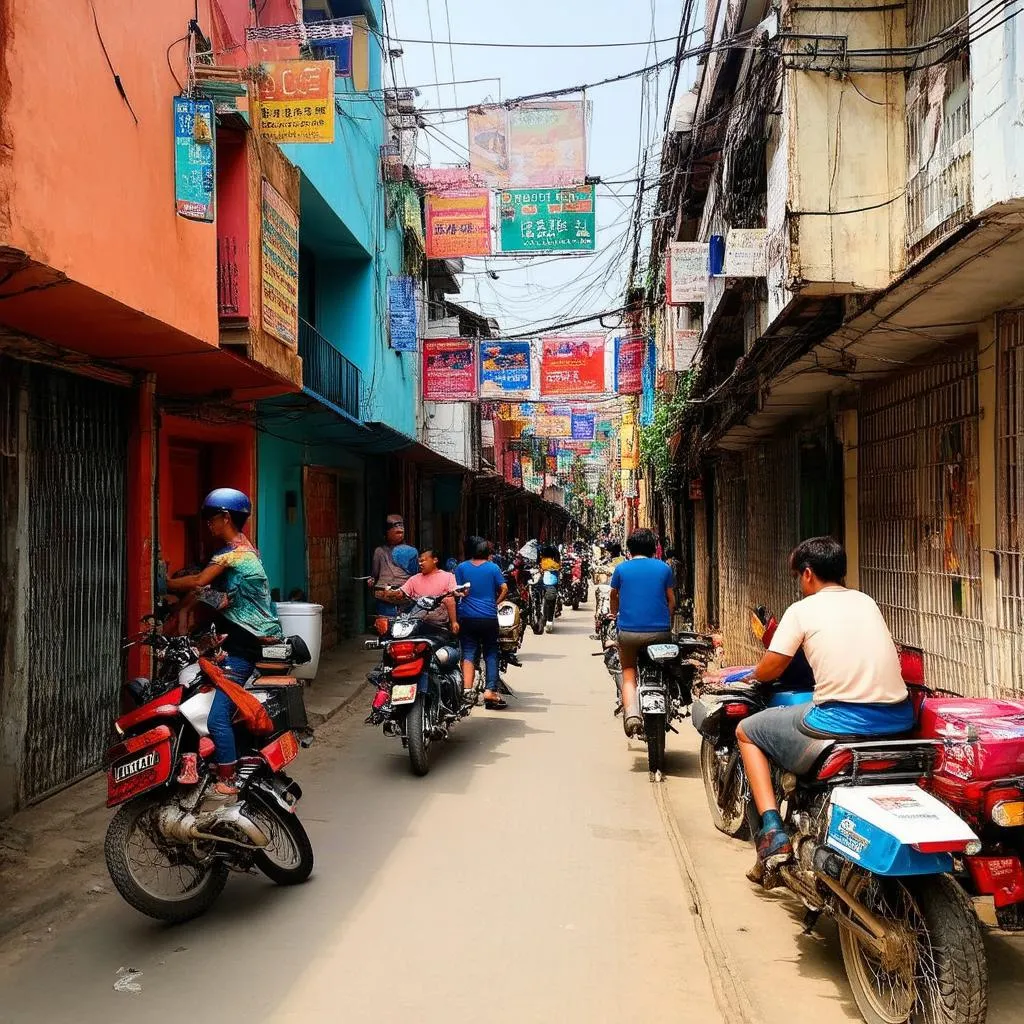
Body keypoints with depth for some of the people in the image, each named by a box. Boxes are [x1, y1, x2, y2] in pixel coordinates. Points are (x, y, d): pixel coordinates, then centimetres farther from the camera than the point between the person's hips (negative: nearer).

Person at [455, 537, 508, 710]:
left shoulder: (461, 568, 2)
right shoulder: (493, 567, 1)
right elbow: (504, 588, -3)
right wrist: (495, 603, 11)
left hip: (467, 617, 0)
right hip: (489, 618, 0)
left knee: (468, 653, 2)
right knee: (491, 654, 7)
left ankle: (467, 689, -14)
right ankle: (490, 692, 1)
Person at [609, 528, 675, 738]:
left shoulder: (621, 568, 5)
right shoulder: (664, 568, 5)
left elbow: (614, 597, 19)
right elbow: (671, 601, 11)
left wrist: (614, 615, 39)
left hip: (629, 632, -1)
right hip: (660, 631, 1)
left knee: (629, 674, 8)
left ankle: (631, 713, -15)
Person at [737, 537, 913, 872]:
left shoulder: (802, 610, -1)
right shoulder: (865, 601, 16)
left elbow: (768, 671, 0)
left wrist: (754, 673, 23)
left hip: (843, 720, -6)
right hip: (899, 719, 6)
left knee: (746, 731, 13)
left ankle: (773, 832, 0)